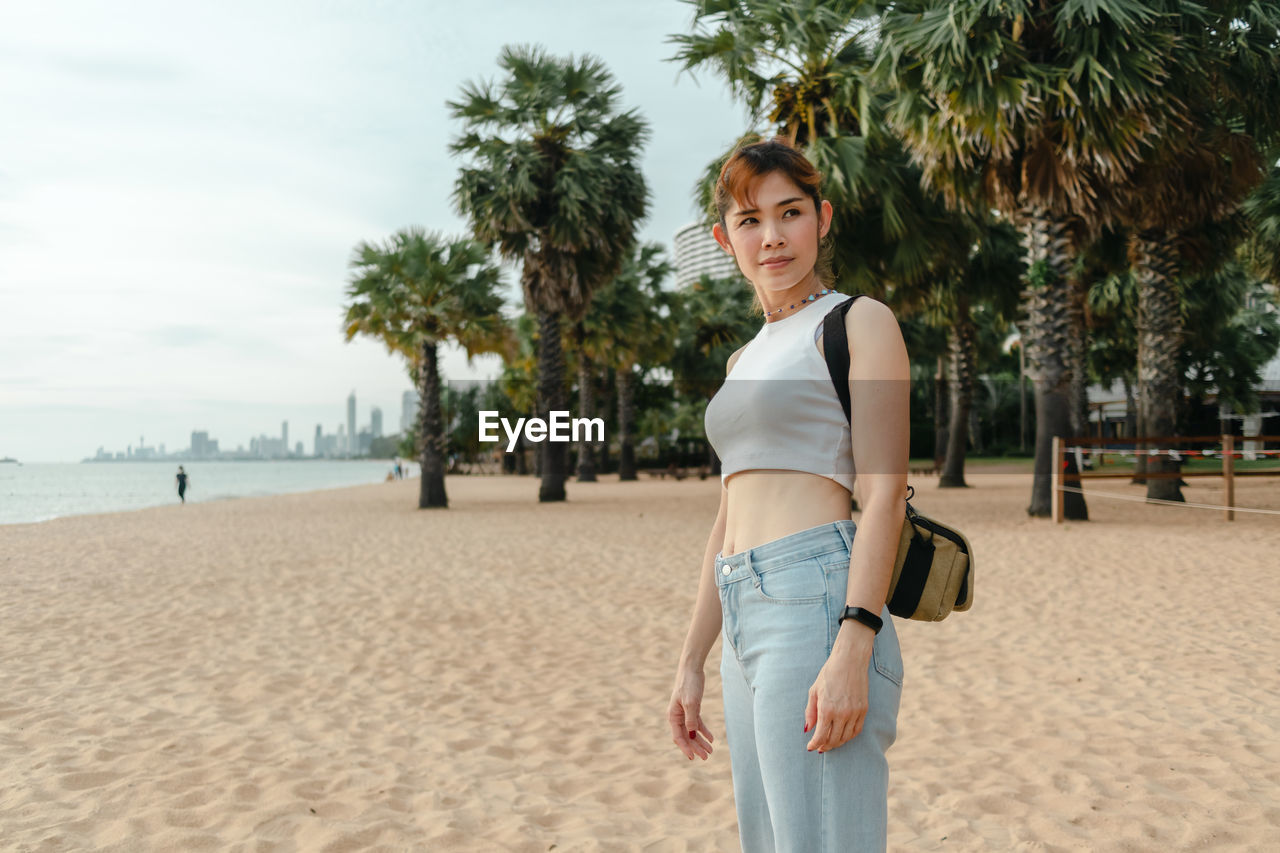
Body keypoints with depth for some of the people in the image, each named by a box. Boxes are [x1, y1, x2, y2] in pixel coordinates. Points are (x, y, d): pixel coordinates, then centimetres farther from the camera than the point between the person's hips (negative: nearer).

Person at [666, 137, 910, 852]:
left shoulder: (859, 322, 1)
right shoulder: (745, 360, 22)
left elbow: (883, 495, -10)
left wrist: (851, 652, -20)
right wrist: (692, 662, 18)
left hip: (819, 601, -8)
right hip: (746, 622, 8)